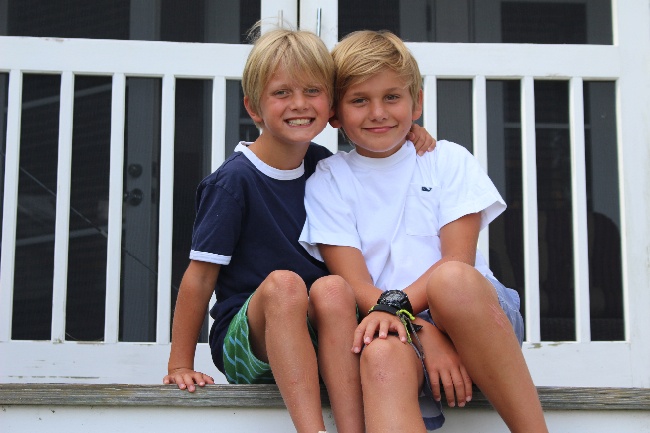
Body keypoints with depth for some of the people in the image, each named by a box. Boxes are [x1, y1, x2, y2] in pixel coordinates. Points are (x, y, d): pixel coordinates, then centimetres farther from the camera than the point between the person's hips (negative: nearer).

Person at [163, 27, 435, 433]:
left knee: (333, 287, -29)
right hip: (247, 341, -4)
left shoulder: (322, 164, 7)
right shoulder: (234, 180, -10)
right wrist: (180, 365, -7)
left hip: (319, 339, 4)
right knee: (283, 282, -34)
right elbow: (200, 276, -8)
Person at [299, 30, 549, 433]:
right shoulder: (327, 181, 9)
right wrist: (424, 332, -19)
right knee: (381, 354, -36)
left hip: (478, 312, 1)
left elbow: (458, 260, -1)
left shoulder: (448, 160, 11)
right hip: (393, 326, 0)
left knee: (451, 279, -35)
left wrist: (394, 306, -19)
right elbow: (356, 285, -3)